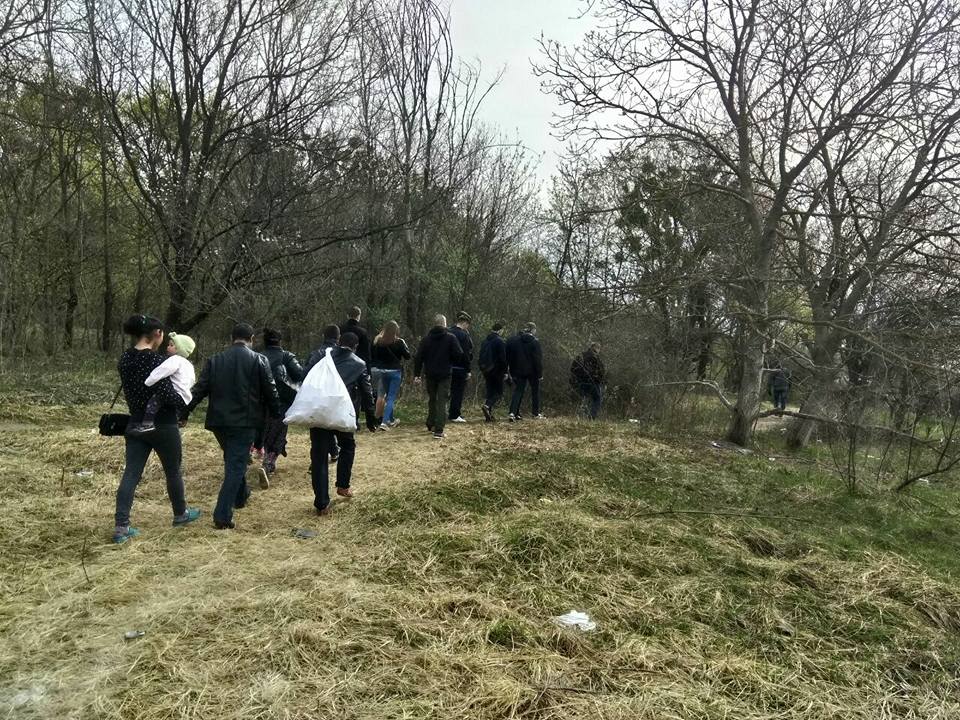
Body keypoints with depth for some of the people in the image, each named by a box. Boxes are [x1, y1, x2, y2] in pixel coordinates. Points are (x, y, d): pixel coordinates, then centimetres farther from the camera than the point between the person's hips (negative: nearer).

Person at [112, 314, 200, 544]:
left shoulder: (125, 359, 3)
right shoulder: (155, 360, -20)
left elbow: (129, 390, 10)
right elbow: (168, 396, -23)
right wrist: (185, 402, -6)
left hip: (136, 424, 6)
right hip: (162, 426, -6)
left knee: (131, 473, 4)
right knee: (173, 471, 13)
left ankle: (121, 526, -1)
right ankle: (180, 513, 31)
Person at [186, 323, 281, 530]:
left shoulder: (215, 360, 6)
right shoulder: (259, 360, -5)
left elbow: (199, 390, 3)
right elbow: (270, 392, -4)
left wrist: (184, 412, 9)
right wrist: (277, 416, 7)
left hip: (219, 420, 5)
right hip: (245, 421, -4)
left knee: (233, 460, 24)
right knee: (235, 465, -2)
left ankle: (241, 496, 42)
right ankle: (222, 516, -7)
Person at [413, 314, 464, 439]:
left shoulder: (426, 338, 3)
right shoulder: (451, 338, -6)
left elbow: (418, 357, 0)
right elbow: (459, 354, -10)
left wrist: (416, 374, 3)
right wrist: (451, 363, 11)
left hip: (430, 374, 3)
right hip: (445, 374, -3)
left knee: (432, 399, 20)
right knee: (442, 402, -3)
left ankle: (431, 424, 29)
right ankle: (438, 430, -10)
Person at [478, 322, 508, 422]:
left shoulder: (485, 340, 11)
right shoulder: (500, 341, -11)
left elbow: (481, 357, 16)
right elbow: (503, 358, -15)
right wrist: (505, 372, -9)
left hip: (486, 370, 7)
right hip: (496, 370, -7)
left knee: (489, 391, 13)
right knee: (499, 392, 2)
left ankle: (488, 415, 10)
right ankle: (487, 406, -22)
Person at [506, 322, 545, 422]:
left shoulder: (512, 340, 3)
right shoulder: (534, 341, -10)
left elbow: (509, 357, 7)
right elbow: (538, 359, -11)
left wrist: (512, 371, 12)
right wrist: (540, 372, -6)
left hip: (518, 371, 3)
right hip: (532, 371, -3)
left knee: (518, 391, 7)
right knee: (535, 391, 13)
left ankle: (512, 413, -8)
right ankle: (536, 414, 18)